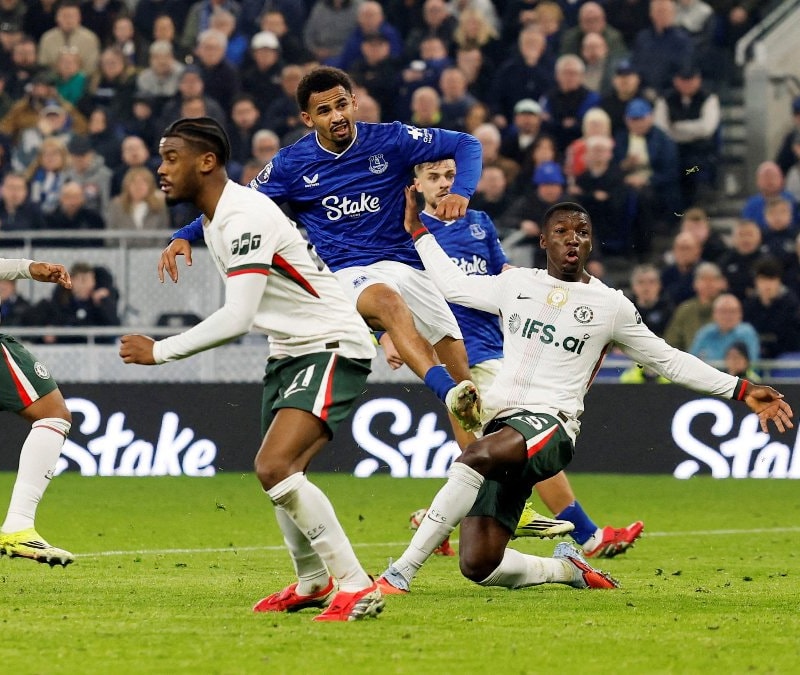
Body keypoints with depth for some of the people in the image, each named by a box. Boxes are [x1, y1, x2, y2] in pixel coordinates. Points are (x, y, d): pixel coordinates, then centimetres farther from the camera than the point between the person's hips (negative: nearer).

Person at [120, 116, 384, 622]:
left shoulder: (244, 217, -22)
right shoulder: (214, 219, 10)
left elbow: (236, 319, -27)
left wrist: (160, 351, -21)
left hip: (332, 347, -11)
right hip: (290, 351, 11)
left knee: (275, 466, -25)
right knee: (278, 473, 18)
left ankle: (356, 587, -22)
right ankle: (312, 583, 38)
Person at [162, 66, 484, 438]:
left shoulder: (389, 140, -1)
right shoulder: (292, 162, 0)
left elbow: (466, 144, 3)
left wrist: (461, 191, -16)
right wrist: (184, 236, -4)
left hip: (403, 263, 3)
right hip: (346, 273, -3)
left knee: (458, 361, -2)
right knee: (387, 301, -38)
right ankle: (449, 393, -59)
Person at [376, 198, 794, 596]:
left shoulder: (610, 306, 9)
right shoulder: (516, 284, 17)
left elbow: (668, 361, 16)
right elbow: (452, 284, 31)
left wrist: (741, 391, 12)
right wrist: (418, 231, 34)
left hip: (551, 424, -4)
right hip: (501, 424, 4)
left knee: (478, 455, -38)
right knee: (478, 565, -8)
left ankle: (402, 571, -38)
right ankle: (564, 569, 23)